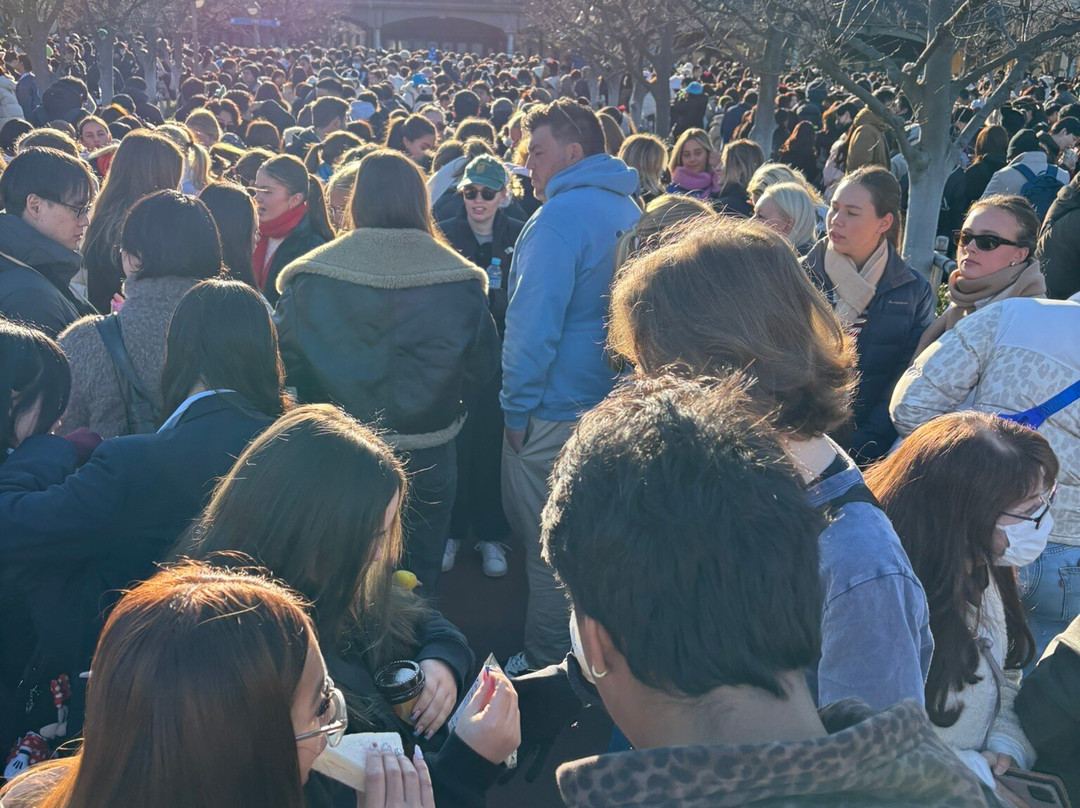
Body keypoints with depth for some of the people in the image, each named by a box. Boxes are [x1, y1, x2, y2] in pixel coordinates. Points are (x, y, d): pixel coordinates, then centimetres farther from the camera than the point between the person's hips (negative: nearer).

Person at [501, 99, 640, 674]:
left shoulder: (561, 217, -18)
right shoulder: (629, 211, 11)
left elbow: (534, 325, -21)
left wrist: (517, 407, -12)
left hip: (558, 411, -9)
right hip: (615, 404, 9)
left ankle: (547, 665, 16)